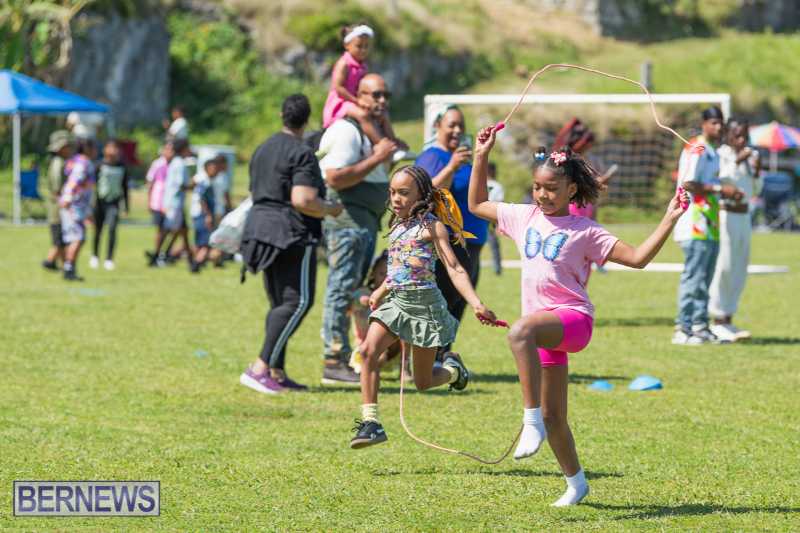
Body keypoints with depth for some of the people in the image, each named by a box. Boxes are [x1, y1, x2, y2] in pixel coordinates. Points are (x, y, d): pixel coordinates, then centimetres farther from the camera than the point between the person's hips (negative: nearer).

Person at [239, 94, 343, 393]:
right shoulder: (302, 154, -11)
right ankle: (259, 368, -19)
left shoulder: (262, 150, 17)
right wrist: (331, 209, -4)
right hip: (292, 234, -9)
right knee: (298, 301, -10)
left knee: (279, 304, 11)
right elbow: (303, 200, -21)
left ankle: (277, 374, 5)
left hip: (259, 224, 9)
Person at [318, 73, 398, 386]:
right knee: (342, 289, -11)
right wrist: (377, 158, -20)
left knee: (351, 291, 11)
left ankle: (341, 360, 14)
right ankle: (334, 363, -13)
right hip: (347, 218, -10)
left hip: (368, 222, 11)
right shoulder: (345, 130, -12)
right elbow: (335, 177, -23)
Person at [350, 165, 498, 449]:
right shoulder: (396, 226, 11)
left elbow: (454, 268, -15)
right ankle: (370, 421, -19)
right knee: (368, 350, -20)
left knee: (423, 381, 4)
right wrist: (380, 292, 23)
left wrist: (477, 304, -24)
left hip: (425, 302, -5)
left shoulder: (432, 226, -9)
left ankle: (453, 369, 39)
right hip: (396, 301, 5)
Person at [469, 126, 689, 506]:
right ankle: (575, 482, 28)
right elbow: (477, 205, 24)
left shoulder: (584, 231, -2)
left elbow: (637, 257, -7)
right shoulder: (524, 218, 13)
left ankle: (532, 422, -39)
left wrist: (669, 221, -16)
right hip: (543, 326, 6)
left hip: (573, 317, -6)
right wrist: (481, 156, 18)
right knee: (553, 416, 9)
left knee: (520, 332, -40)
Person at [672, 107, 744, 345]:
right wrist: (719, 189, -18)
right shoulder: (695, 149, -10)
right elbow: (688, 184, -19)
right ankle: (682, 329, -8)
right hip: (695, 226, -10)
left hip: (710, 225, 10)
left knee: (704, 279, 12)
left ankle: (700, 326, 17)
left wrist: (728, 192, 11)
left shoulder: (713, 151, 20)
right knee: (693, 277, -10)